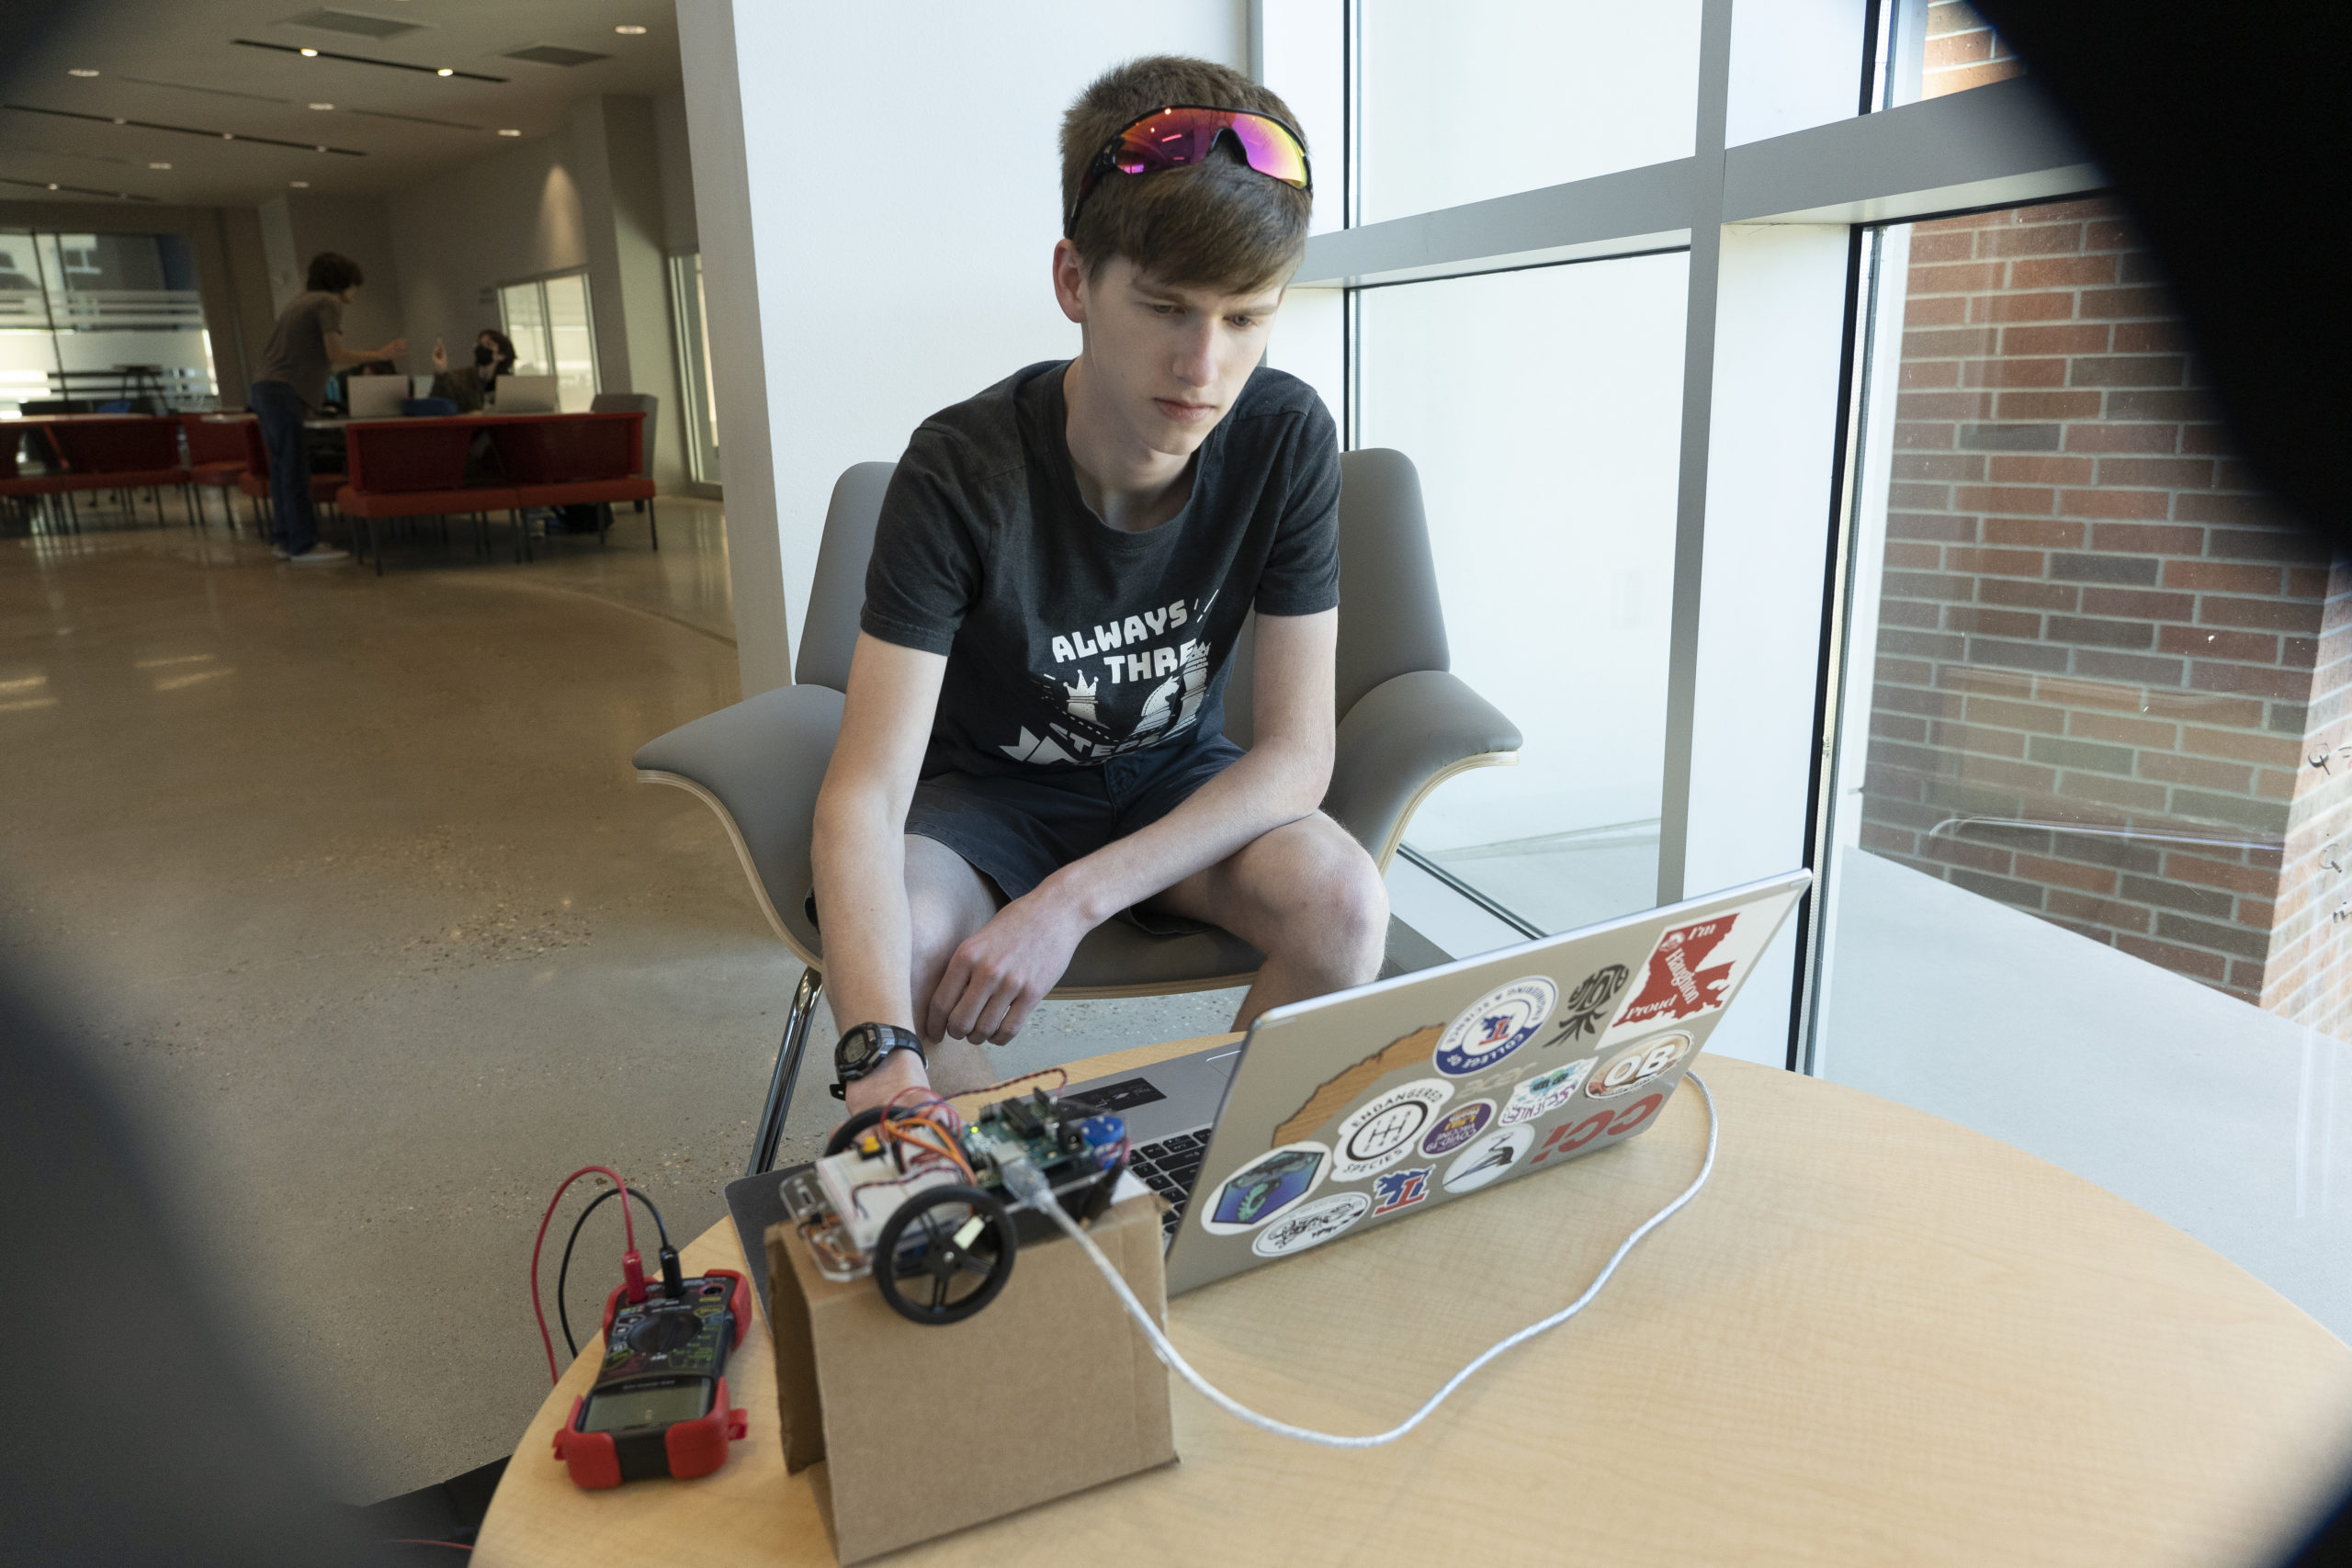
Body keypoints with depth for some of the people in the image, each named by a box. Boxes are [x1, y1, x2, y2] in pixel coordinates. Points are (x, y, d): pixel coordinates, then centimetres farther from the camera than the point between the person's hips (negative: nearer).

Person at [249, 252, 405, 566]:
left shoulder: (301, 302, 25)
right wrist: (381, 354, -5)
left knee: (282, 467, 11)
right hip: (286, 391, -10)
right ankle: (303, 545, -12)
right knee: (295, 469, -11)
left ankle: (283, 539, 14)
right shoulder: (328, 303, -4)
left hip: (265, 388, 10)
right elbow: (335, 355, -12)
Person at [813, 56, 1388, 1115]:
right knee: (890, 948, -33)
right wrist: (883, 1059, -48)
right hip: (988, 788, -1)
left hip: (1175, 778, 2)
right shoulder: (961, 471, -26)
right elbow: (864, 796, -31)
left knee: (1343, 905, -28)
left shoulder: (1285, 440, -19)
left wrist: (1072, 900, -31)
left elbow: (1295, 753, -19)